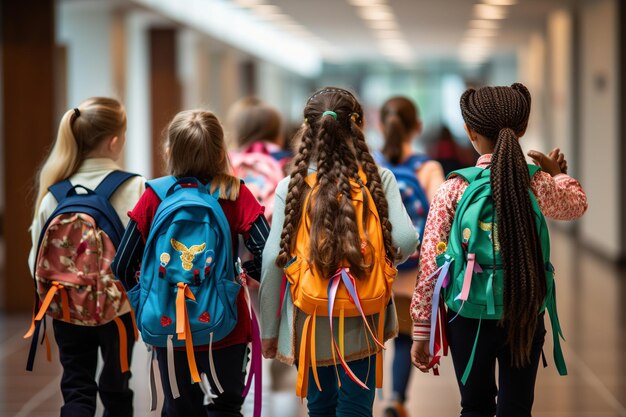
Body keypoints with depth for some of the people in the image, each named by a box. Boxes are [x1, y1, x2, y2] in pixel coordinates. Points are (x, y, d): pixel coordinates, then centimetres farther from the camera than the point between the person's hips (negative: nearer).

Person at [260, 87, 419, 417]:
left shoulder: (292, 186, -7)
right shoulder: (379, 180, -5)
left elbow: (273, 260, -7)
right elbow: (405, 242, -12)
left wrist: (269, 329, 2)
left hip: (312, 323, 0)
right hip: (362, 320, 0)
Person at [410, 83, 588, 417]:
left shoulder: (453, 189, -9)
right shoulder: (539, 184, -6)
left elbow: (430, 264, -8)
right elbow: (577, 204, 17)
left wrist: (422, 330, -1)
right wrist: (558, 173, 36)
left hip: (470, 318, 0)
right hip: (525, 317, 0)